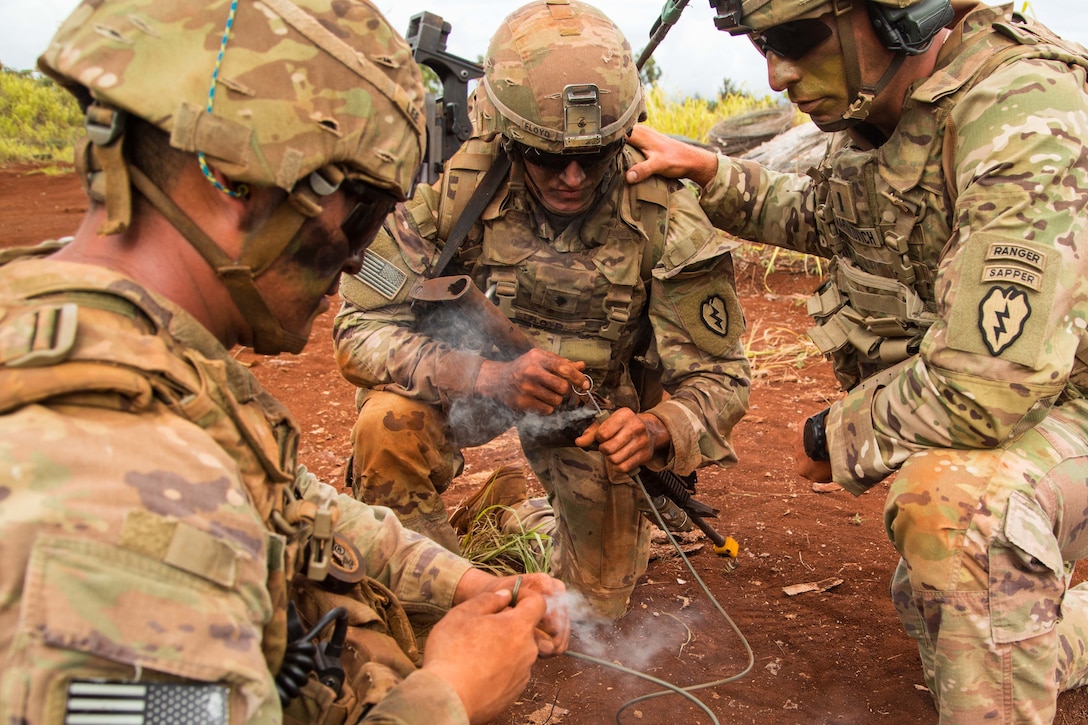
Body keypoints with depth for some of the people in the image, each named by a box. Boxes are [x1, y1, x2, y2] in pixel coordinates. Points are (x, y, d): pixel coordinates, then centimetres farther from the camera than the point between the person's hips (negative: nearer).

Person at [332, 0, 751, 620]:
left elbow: (718, 376, -20)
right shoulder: (453, 189, -27)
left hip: (594, 408, 1)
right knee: (388, 423, -33)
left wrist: (656, 429, -44)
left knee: (594, 605, 4)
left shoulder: (665, 222, -25)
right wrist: (487, 374, -43)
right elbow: (361, 330, -27)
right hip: (466, 376, 0)